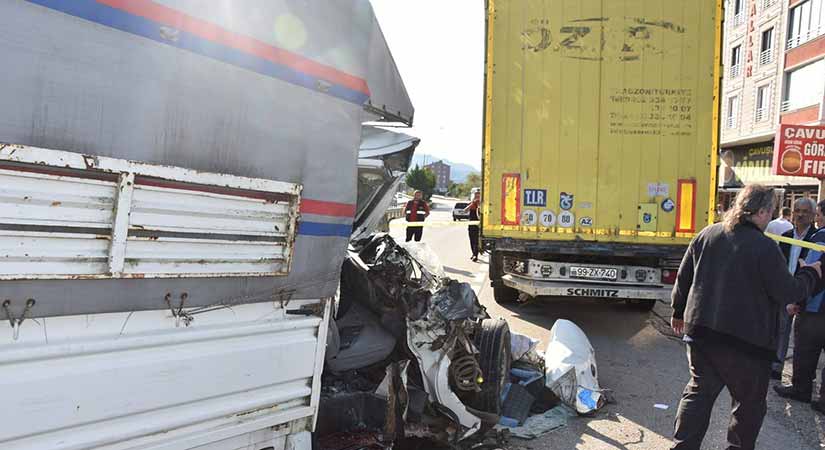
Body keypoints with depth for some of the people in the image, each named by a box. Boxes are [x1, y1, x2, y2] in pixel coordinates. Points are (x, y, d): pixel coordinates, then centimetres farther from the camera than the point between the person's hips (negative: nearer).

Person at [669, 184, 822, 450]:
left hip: (701, 331, 5)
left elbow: (683, 278, 9)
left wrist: (679, 312, 22)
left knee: (699, 392, 14)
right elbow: (788, 292, -10)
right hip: (745, 339, -5)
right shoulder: (764, 247, -15)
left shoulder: (707, 235, 3)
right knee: (750, 403, 15)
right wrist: (810, 274, 10)